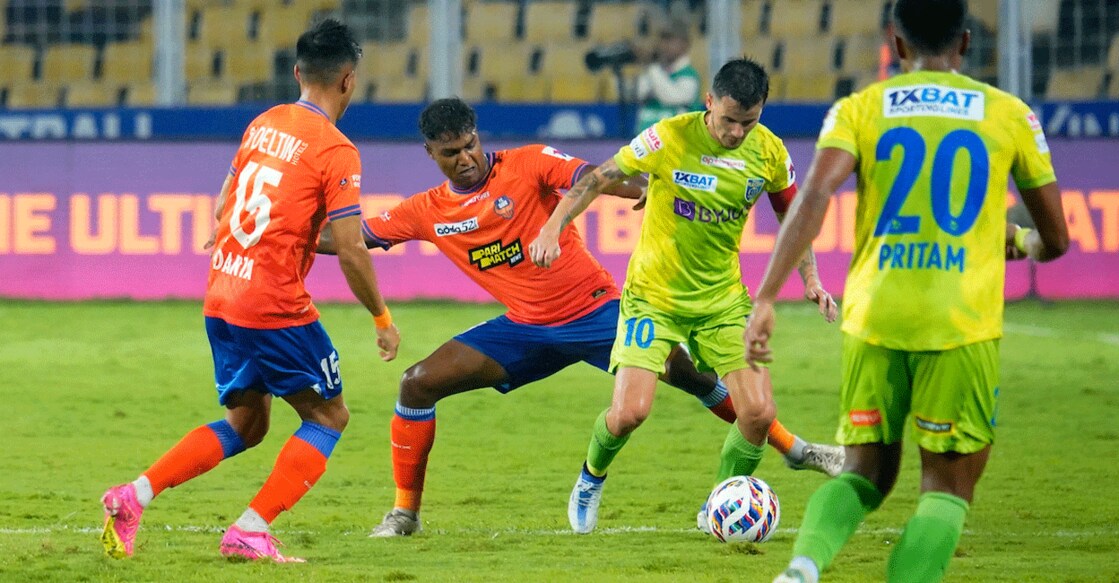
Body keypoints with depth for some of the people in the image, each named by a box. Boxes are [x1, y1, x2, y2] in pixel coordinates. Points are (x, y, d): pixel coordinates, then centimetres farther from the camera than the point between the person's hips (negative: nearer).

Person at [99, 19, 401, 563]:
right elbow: (351, 253, -14)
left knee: (246, 423, 19)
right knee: (328, 416, 8)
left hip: (220, 296, 7)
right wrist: (382, 319, -1)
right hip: (275, 307, -7)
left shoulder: (263, 124, 10)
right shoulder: (336, 151, -12)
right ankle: (249, 532, -4)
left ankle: (133, 496, 6)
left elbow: (222, 205, 22)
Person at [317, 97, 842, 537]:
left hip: (595, 309, -4)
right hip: (525, 328, 4)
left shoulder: (526, 164, -12)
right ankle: (405, 511, 4)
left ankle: (793, 448, -1)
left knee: (687, 373, -16)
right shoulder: (426, 212, 0)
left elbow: (592, 179, -26)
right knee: (418, 383, -9)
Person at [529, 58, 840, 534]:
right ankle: (592, 478, 19)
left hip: (723, 299, 3)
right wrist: (552, 229, -22)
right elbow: (598, 178, -10)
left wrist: (810, 279, 4)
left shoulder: (769, 152, -7)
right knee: (629, 413, -16)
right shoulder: (669, 138, -18)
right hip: (653, 296, -3)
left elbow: (790, 212, 12)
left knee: (759, 413, -10)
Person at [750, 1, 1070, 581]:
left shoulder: (858, 110, 6)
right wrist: (1018, 242, 35)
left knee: (865, 471, 15)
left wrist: (765, 299, -13)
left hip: (874, 317, 2)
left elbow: (813, 198, -11)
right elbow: (1055, 239, 12)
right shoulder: (1009, 115, 7)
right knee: (948, 486, 7)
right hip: (962, 326, -2)